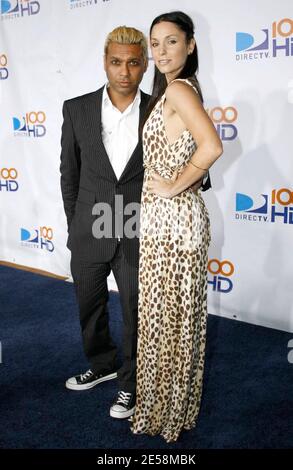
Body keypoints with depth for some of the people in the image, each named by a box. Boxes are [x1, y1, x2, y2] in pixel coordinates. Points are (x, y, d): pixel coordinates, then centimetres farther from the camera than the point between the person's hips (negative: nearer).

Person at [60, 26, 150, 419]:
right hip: (88, 235, 2)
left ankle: (131, 382, 36)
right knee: (90, 309, 20)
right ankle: (102, 364, 47)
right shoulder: (77, 109, -3)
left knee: (136, 314, 12)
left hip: (137, 236, -2)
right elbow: (69, 172, 4)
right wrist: (74, 224, 6)